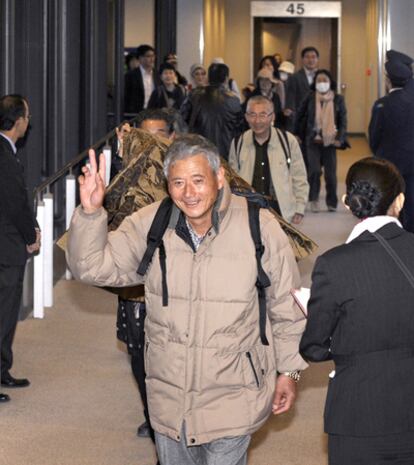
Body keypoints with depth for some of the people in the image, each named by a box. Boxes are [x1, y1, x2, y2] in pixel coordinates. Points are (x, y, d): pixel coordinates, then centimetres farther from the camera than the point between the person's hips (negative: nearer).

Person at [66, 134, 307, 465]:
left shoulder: (260, 228, -11)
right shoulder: (149, 225, -5)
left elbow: (286, 307, -1)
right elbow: (94, 266, -6)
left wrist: (289, 371, 4)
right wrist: (90, 212, -22)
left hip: (231, 398, -3)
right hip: (168, 397, 3)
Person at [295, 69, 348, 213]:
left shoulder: (338, 99, 2)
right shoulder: (310, 98, 2)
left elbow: (343, 121, 3)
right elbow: (300, 116, 12)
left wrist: (340, 139, -6)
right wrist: (301, 134, 10)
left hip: (330, 141, 1)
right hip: (313, 141, 0)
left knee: (330, 173, 1)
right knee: (314, 170, -14)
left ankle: (332, 203, 14)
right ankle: (314, 199, 2)